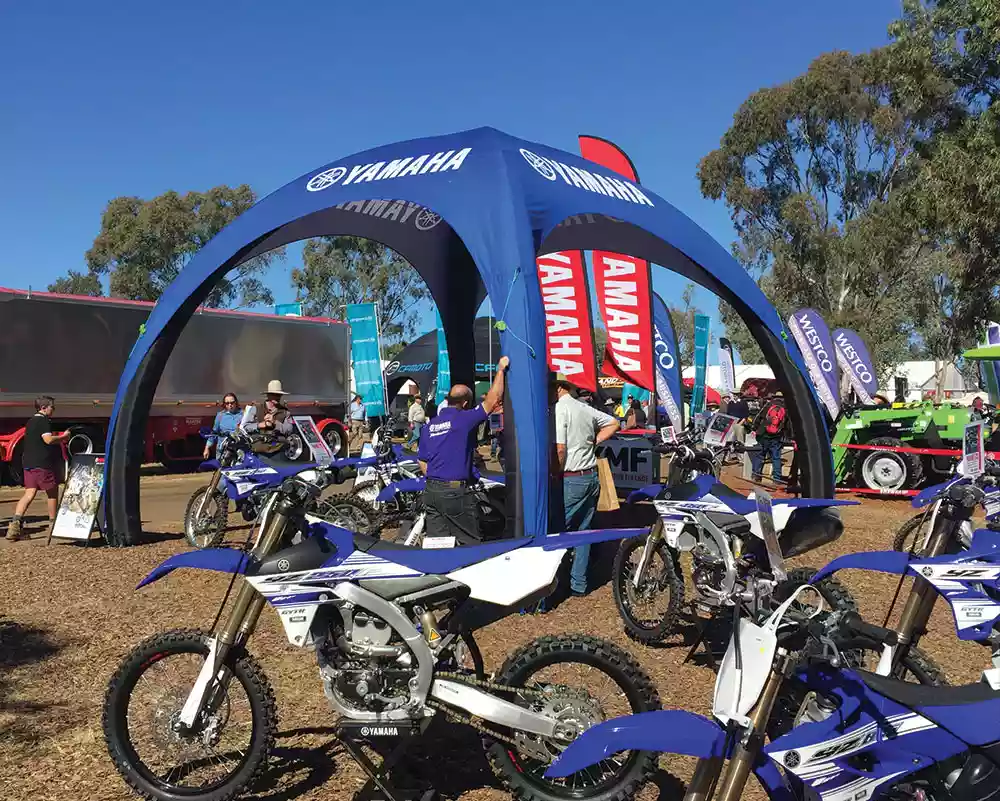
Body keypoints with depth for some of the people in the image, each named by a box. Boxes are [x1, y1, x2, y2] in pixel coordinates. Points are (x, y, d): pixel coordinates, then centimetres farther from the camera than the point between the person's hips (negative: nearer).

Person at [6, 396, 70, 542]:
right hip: (42, 464, -8)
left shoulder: (31, 422, 18)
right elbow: (48, 439, -22)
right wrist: (63, 437, -7)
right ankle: (53, 524, 17)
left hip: (28, 463, 8)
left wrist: (58, 438, 22)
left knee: (29, 493, 3)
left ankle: (15, 523, -15)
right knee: (52, 492, 7)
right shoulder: (43, 421, -11)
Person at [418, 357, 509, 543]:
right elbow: (493, 400, -8)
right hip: (456, 492, -7)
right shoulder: (463, 419, -10)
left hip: (431, 491, 7)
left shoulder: (430, 425, 10)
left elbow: (422, 461, 14)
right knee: (469, 543, 4)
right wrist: (501, 369, 1)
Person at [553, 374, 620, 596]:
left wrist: (554, 475, -7)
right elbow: (613, 423, 23)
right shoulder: (585, 408, 11)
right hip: (592, 477, 8)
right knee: (583, 530, 11)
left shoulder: (559, 409, -12)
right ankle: (579, 583, 17)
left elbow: (559, 448, -19)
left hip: (571, 479, -8)